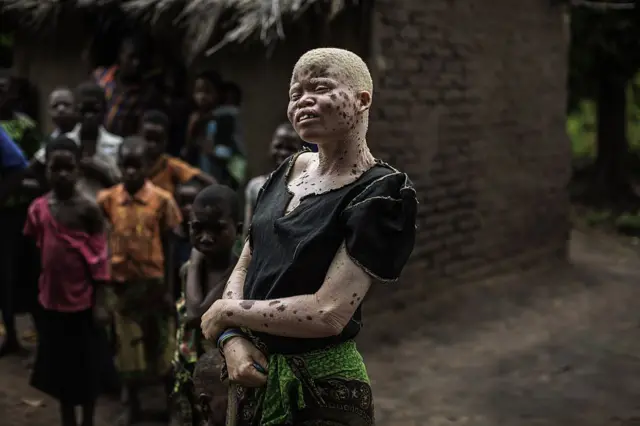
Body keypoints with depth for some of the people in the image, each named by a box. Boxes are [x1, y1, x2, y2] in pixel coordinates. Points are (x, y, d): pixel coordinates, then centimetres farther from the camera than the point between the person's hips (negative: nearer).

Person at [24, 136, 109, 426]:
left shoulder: (88, 209, -12)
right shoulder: (38, 208, -1)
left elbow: (100, 258, -9)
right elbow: (35, 250, 10)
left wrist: (99, 303, -10)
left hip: (82, 301, -4)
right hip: (51, 299, 4)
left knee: (85, 367, 9)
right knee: (58, 365, 15)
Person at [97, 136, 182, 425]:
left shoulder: (162, 199, -10)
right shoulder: (107, 199, -4)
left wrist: (171, 285, -5)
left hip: (153, 282, -2)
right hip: (120, 282, 2)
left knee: (163, 344, 9)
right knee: (127, 346, 14)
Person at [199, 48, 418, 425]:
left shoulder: (381, 192, -16)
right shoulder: (290, 170, 6)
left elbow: (329, 312, -23)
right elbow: (244, 267, 8)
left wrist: (227, 313, -13)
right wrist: (231, 338, -11)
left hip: (321, 392, -6)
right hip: (254, 376, 7)